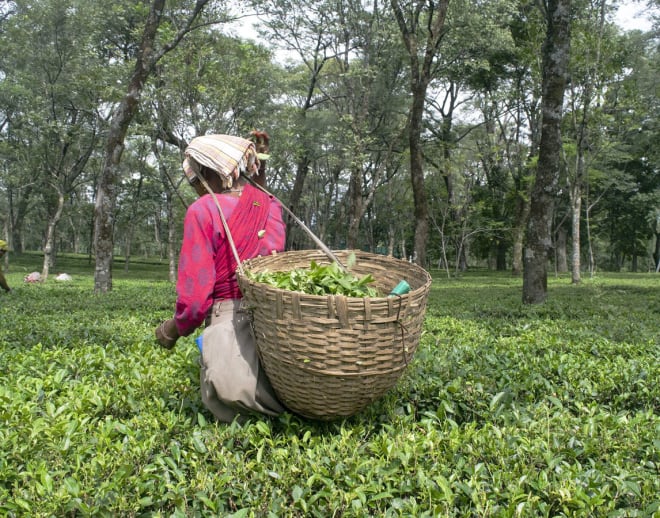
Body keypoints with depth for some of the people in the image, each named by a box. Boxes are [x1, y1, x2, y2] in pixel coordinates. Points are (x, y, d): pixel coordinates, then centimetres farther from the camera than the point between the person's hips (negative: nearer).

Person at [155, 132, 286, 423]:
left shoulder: (203, 211, -8)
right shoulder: (269, 205, 9)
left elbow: (194, 294, -8)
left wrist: (173, 330, 8)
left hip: (230, 325, -6)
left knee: (230, 412, -2)